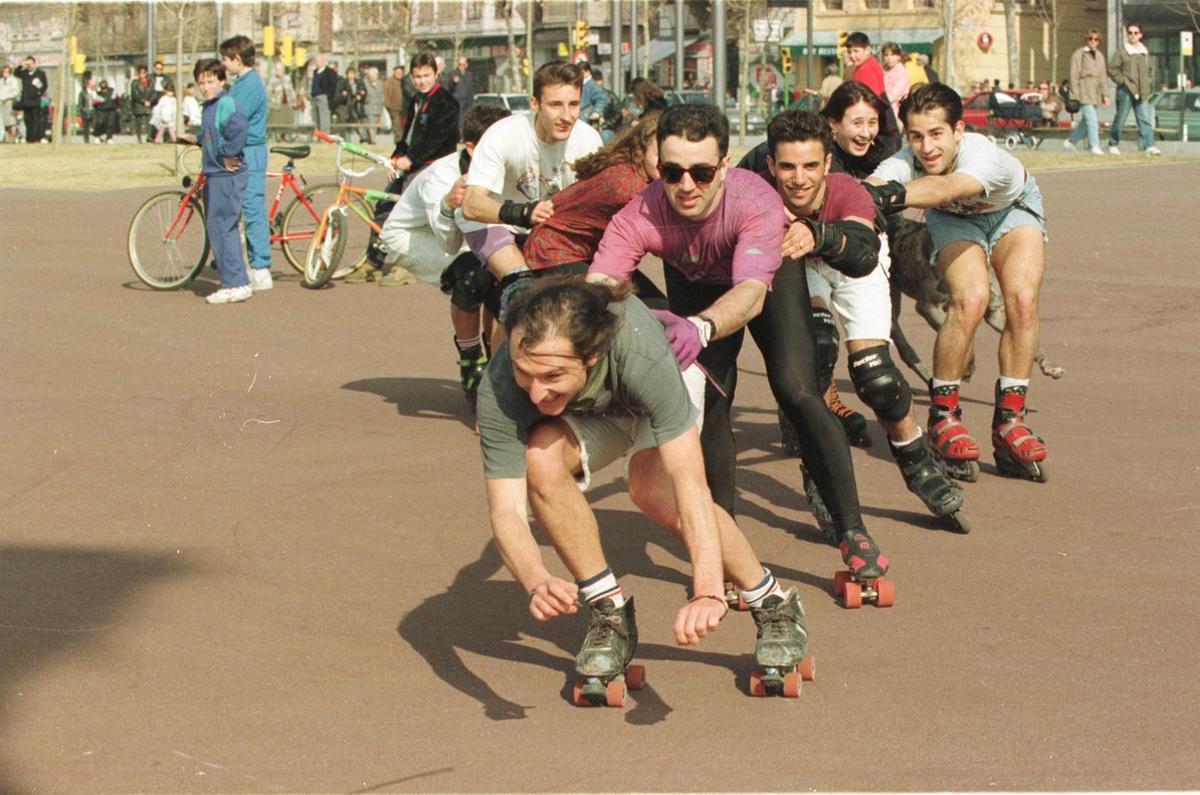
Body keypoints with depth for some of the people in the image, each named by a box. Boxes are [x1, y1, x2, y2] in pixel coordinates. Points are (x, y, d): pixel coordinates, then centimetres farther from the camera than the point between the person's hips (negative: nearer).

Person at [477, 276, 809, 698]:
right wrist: (537, 583, -57)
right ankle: (609, 614, -14)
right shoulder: (498, 392, -36)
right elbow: (506, 512, -37)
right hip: (586, 419, 2)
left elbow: (690, 482, -47)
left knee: (653, 490, -32)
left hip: (657, 406, -2)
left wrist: (708, 593, -57)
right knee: (541, 456, -31)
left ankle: (773, 603, -11)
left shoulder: (641, 353, -44)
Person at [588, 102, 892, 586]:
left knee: (796, 391, -17)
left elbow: (751, 293, -54)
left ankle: (850, 529, -4)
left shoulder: (757, 202, -42)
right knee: (707, 402, -13)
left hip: (770, 272, -2)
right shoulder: (638, 219, -37)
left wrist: (700, 328, -75)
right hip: (696, 285, 2)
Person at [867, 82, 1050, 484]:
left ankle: (1009, 421, -7)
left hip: (1012, 210, -1)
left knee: (1023, 300, -22)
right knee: (970, 300, -25)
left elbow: (945, 187, -64)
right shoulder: (905, 163, -35)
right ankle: (943, 416, -9)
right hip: (954, 220, 1)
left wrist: (893, 195, -84)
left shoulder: (984, 155, -43)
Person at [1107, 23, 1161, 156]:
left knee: (1145, 119, -7)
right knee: (1120, 119, 3)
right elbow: (1112, 69, -4)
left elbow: (1149, 69, 26)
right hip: (1126, 91, -4)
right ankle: (1113, 144, 19)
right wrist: (1123, 81, -10)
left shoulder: (1144, 51, 15)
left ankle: (1149, 146, -15)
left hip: (1142, 92, 4)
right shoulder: (1121, 50, -1)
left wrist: (1148, 84, 12)